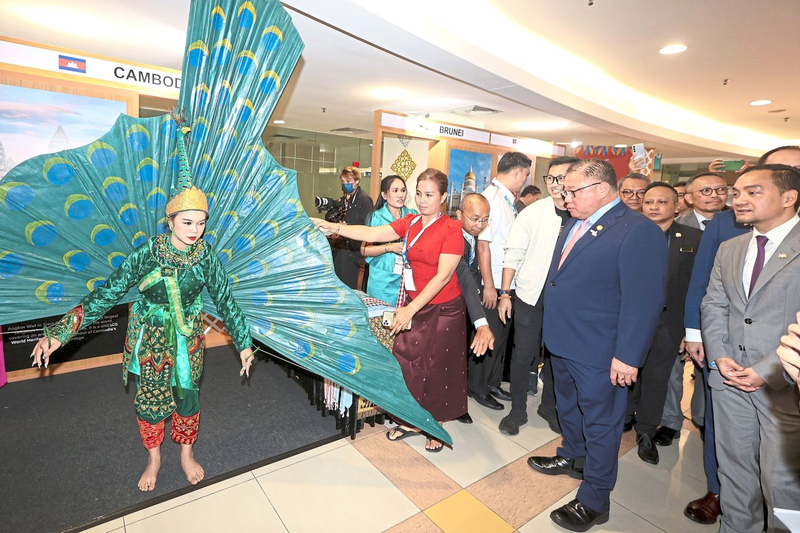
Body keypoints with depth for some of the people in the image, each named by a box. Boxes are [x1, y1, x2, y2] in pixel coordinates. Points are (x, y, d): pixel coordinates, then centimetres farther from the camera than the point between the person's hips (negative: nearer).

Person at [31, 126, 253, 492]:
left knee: (187, 395, 12)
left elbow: (225, 299, -8)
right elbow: (107, 293, -15)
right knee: (149, 398, 13)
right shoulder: (148, 253, -18)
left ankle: (186, 455, 37)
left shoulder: (205, 255, -14)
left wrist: (243, 341, -3)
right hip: (149, 335, -1)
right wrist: (59, 334, -18)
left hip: (188, 336, 1)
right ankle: (154, 459, 39)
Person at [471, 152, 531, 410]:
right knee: (490, 337, 4)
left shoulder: (507, 199, 12)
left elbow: (510, 243, 12)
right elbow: (483, 244, -22)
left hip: (508, 283, 9)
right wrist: (489, 286, -21)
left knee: (501, 336, 18)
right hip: (493, 284, -9)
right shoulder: (492, 198, -17)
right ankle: (478, 387, 23)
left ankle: (493, 383, 35)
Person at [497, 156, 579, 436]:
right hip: (531, 294, -1)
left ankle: (549, 405, 38)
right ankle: (518, 409, 26)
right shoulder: (532, 212, -6)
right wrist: (505, 293, -6)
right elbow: (513, 253, -4)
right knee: (523, 353, 7)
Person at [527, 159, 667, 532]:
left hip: (599, 353, -8)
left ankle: (593, 501, 29)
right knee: (568, 407, 26)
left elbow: (644, 300, -20)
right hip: (562, 343, 8)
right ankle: (573, 458, 51)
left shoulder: (638, 230, -17)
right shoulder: (574, 226, 9)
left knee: (600, 423, 10)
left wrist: (628, 356, -19)